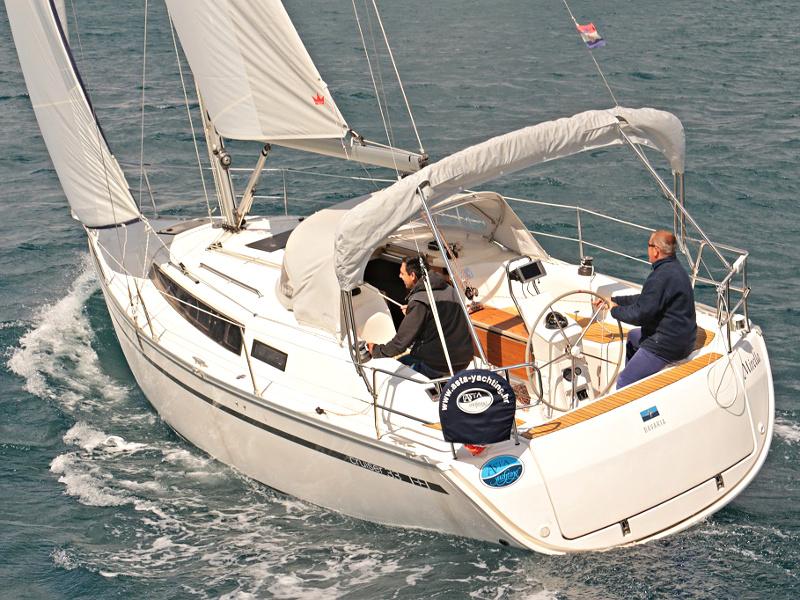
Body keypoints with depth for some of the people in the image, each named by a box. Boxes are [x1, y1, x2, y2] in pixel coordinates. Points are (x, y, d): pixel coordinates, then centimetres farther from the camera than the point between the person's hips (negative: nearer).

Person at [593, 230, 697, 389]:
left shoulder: (660, 277, -25)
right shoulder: (674, 268, 10)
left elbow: (640, 314, -23)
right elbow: (645, 300, 18)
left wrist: (615, 310, -5)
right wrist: (613, 300, 17)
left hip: (668, 345, -11)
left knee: (623, 383, -10)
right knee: (632, 336, 34)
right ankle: (633, 377, 43)